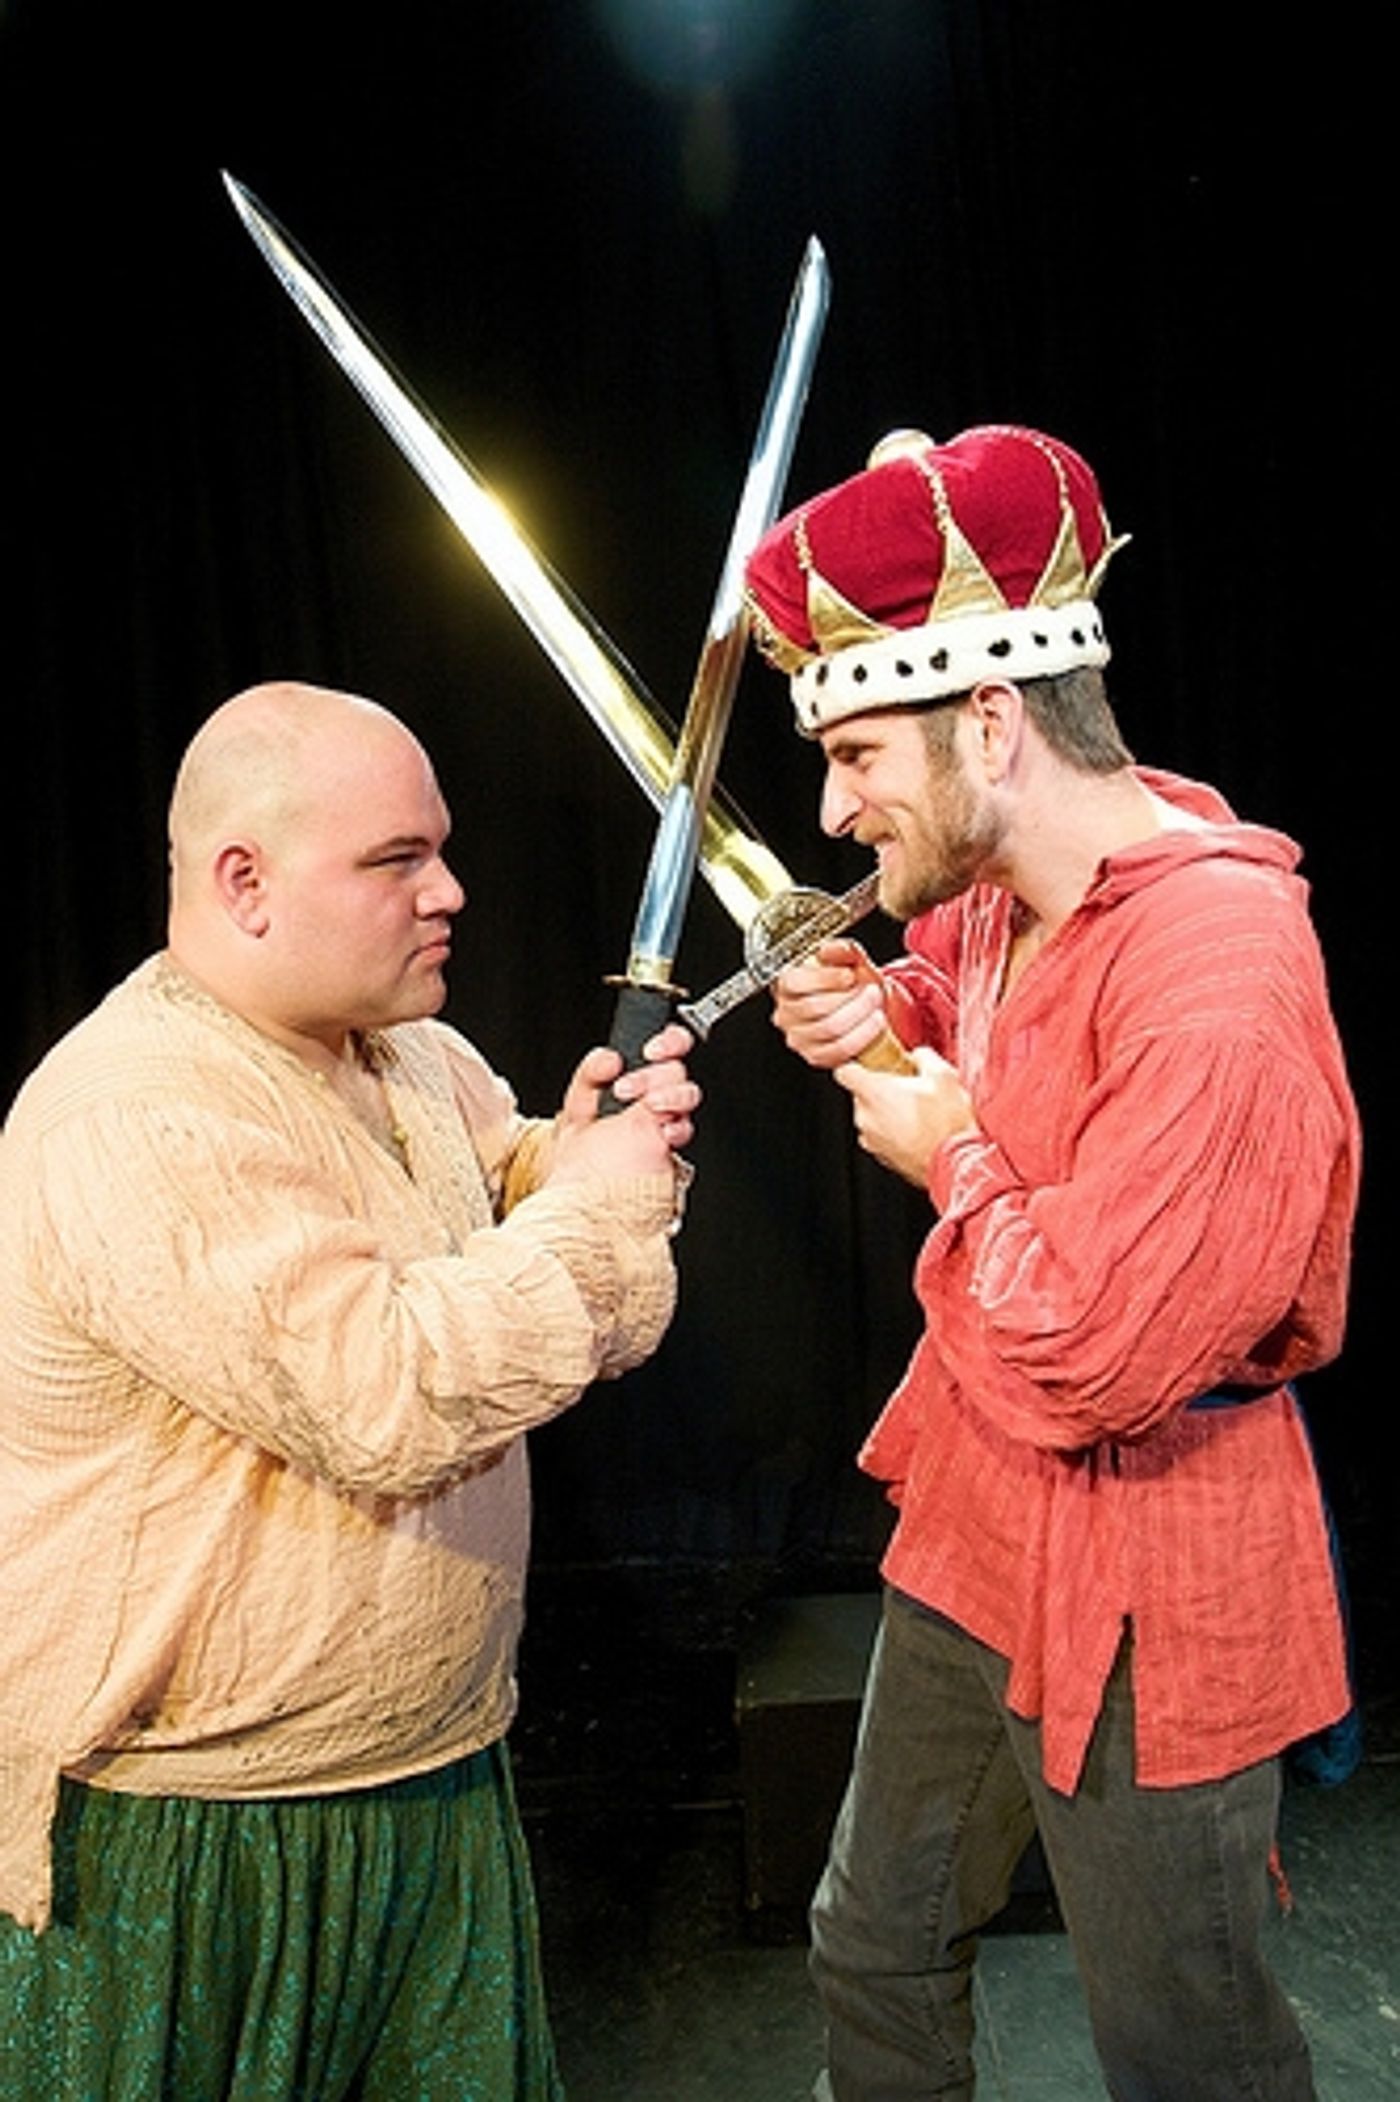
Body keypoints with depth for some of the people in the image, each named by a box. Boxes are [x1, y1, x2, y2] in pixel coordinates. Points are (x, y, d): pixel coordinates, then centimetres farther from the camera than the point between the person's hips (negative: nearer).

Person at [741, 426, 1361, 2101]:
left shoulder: (1217, 972, -28)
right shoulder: (999, 896, -1)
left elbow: (1082, 1365, -29)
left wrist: (953, 1155, -14)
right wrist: (877, 1014, 2)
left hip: (1133, 1586, -8)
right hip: (970, 1526, 8)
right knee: (875, 1954, 24)